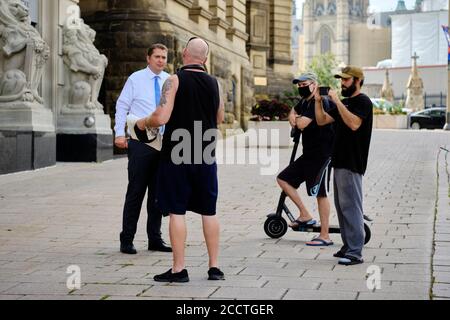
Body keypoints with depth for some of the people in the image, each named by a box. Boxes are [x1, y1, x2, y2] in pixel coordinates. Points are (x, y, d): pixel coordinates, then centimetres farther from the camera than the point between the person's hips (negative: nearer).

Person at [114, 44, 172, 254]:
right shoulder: (136, 79, -1)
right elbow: (122, 106, -1)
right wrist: (120, 133, -11)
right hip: (140, 142, -4)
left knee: (158, 193, 9)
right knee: (136, 192, -2)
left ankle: (155, 239, 18)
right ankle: (127, 240, 6)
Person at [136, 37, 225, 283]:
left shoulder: (175, 81, -9)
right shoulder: (214, 84, 5)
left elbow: (162, 117, -17)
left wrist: (144, 123, 3)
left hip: (177, 156, -4)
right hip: (206, 156, 4)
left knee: (176, 211, 1)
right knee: (209, 211, 10)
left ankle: (179, 269, 2)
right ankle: (214, 267, 14)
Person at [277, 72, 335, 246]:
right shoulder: (304, 102, 14)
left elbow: (302, 123, -27)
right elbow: (294, 112, 34)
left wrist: (298, 119, -2)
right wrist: (293, 117, 8)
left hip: (321, 155, -10)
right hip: (308, 155, 10)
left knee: (320, 193, -5)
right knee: (283, 179, 9)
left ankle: (325, 236, 1)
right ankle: (305, 215, 14)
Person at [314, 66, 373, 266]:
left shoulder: (363, 102, -9)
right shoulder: (344, 103, 19)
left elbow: (354, 124, -26)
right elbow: (321, 120, 17)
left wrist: (337, 101, -25)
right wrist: (318, 101, 3)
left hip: (352, 164, -10)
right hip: (339, 161, 10)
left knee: (350, 206, -11)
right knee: (341, 206, 12)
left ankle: (355, 253, -10)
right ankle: (348, 246, 20)